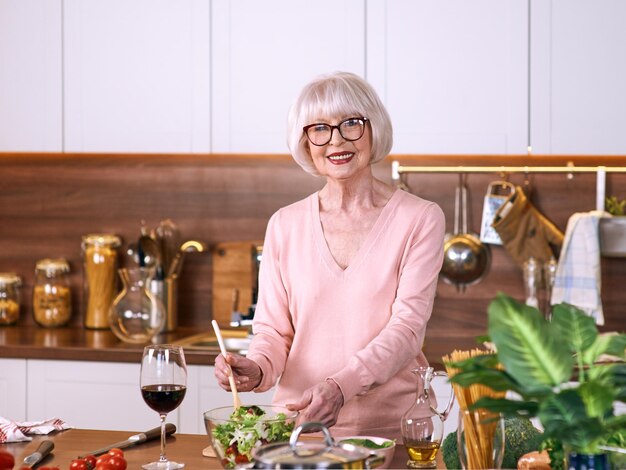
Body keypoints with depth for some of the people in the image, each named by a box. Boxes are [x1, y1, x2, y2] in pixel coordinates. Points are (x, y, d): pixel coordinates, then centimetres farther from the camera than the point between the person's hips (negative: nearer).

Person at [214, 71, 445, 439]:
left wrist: (341, 386, -22)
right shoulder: (285, 226, 10)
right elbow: (273, 330, 12)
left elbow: (407, 328, -7)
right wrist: (257, 369, -11)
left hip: (391, 427, -2)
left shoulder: (420, 219, 2)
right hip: (297, 423, 2)